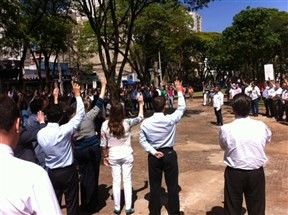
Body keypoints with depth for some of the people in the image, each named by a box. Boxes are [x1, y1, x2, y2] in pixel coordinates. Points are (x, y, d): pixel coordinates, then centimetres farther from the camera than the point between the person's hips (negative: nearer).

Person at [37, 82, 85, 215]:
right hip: (68, 171, -4)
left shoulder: (40, 134, -10)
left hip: (52, 173, 4)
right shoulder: (64, 130, -22)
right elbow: (80, 115, -14)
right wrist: (77, 94, -6)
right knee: (71, 203, 9)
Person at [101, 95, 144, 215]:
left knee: (116, 181, 12)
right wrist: (141, 104, 13)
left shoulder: (105, 125, -12)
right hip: (127, 155, 0)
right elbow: (140, 118, 3)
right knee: (127, 181, 10)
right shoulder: (127, 122, -15)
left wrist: (105, 156, 8)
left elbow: (103, 144, -5)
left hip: (113, 156, 1)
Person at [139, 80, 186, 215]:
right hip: (169, 154, -2)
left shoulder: (145, 123, -10)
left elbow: (142, 140, -5)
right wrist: (179, 91, 6)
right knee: (172, 185, 12)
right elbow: (181, 108, -1)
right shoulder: (170, 120, -16)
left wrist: (153, 152, -6)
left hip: (153, 156, 2)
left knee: (155, 185, 13)